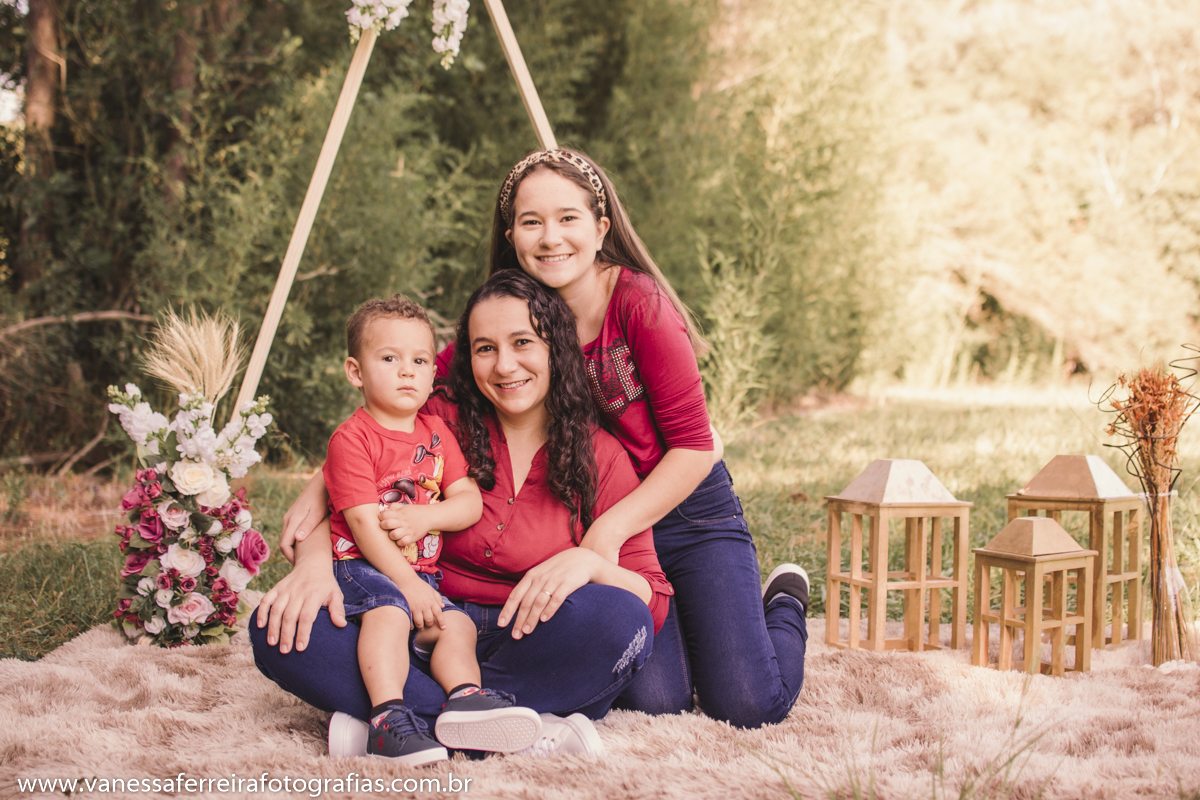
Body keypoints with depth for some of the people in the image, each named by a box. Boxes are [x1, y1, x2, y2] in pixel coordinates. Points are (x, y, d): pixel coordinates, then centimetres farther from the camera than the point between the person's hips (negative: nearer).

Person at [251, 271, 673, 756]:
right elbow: (333, 483, 3)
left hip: (532, 644, -1)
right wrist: (313, 563, -18)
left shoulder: (602, 456, 5)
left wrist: (589, 562, -22)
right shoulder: (443, 422, 7)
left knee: (620, 621, -34)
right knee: (279, 631, -24)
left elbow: (653, 601, 0)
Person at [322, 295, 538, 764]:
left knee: (457, 624, -13)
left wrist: (425, 516, -15)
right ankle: (389, 719, -45)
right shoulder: (352, 438, -9)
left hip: (420, 574, 8)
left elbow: (470, 502, 6)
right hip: (361, 567, -7)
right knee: (389, 610, -34)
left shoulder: (436, 433, 13)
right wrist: (408, 583, -20)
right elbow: (364, 523, -15)